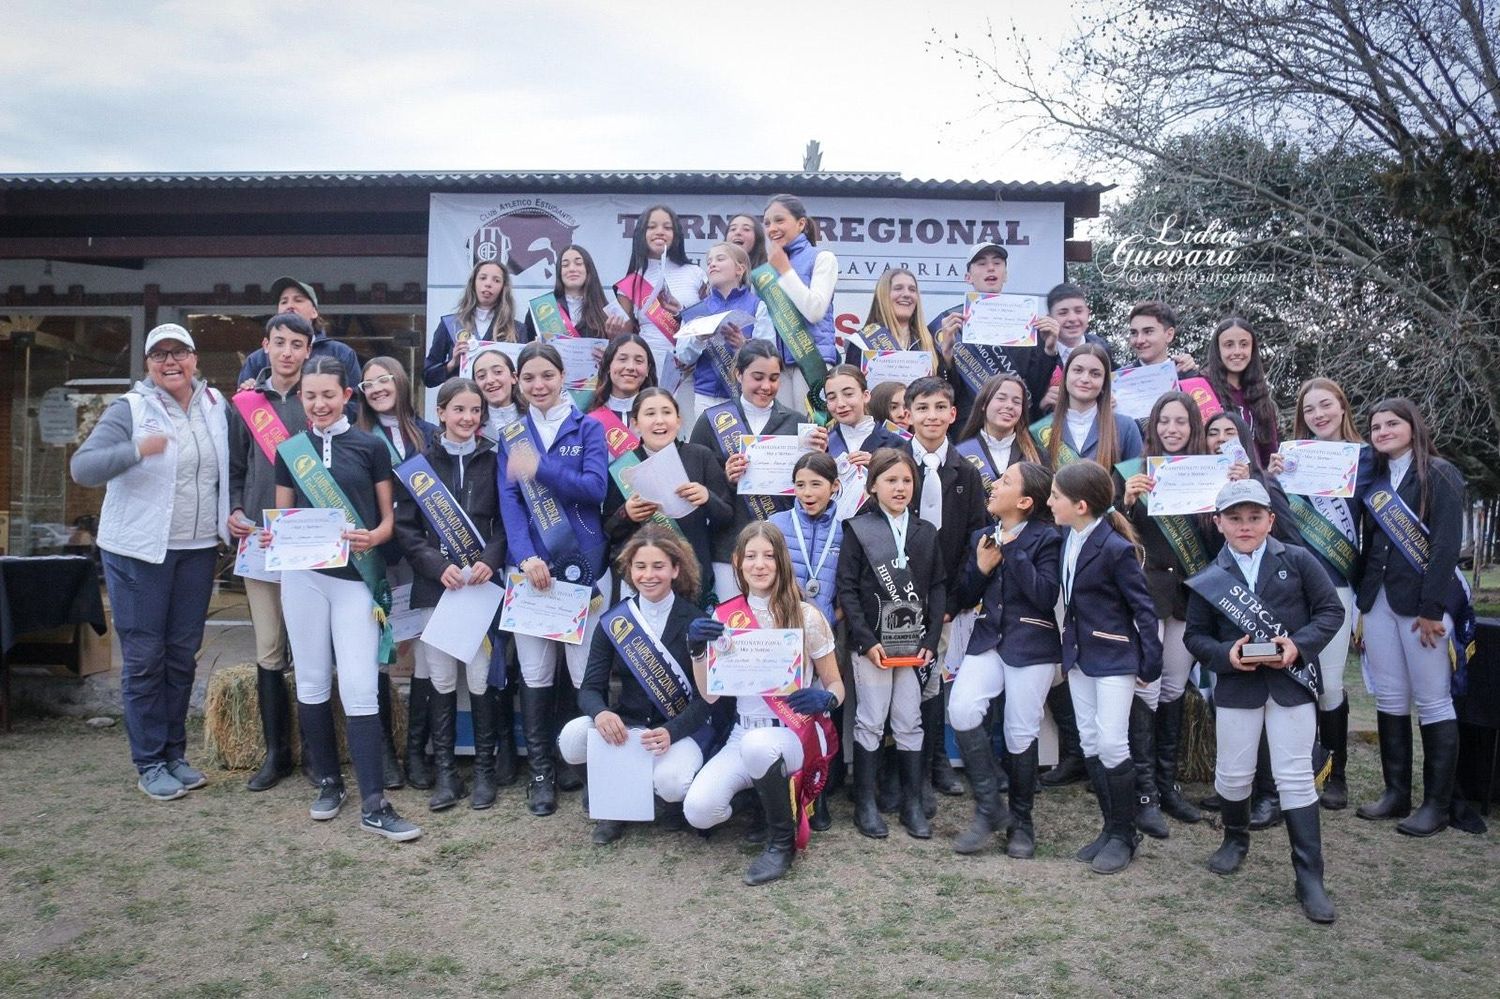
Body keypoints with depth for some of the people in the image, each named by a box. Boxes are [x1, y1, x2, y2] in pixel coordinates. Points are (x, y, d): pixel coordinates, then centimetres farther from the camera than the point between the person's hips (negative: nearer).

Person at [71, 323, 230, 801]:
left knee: (183, 655, 12)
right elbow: (82, 467, -17)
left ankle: (174, 753, 24)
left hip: (198, 549, 4)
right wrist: (136, 449, -33)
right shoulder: (129, 409, -7)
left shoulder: (216, 406, 6)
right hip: (139, 550, -4)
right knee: (144, 658, 2)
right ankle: (149, 763, 12)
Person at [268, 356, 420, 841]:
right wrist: (271, 536, -9)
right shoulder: (289, 450, 10)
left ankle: (374, 805, -5)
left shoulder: (370, 447, 2)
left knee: (360, 688, -9)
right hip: (303, 575, 3)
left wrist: (374, 537, -17)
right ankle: (328, 782, 25)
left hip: (356, 577, -3)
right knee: (312, 682, 9)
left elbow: (388, 516, 4)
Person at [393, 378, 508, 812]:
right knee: (441, 681, 4)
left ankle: (485, 770, 13)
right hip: (434, 587, 1)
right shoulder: (419, 465, 5)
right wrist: (438, 566, -12)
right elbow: (405, 528, 2)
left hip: (482, 584, 0)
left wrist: (490, 560, -12)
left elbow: (507, 519, 5)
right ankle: (445, 773, 14)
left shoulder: (493, 460, 6)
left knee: (481, 679, 0)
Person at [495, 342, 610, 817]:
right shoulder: (511, 436, 11)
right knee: (534, 673, 3)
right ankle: (541, 772, 15)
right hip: (530, 565, 2)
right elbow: (509, 502, 0)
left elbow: (595, 488, -9)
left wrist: (541, 468, -23)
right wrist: (526, 557, -16)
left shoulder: (588, 428, 5)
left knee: (586, 672, -1)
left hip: (583, 565, -2)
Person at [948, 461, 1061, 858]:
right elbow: (966, 598, 12)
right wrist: (980, 567, -6)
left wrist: (1013, 553, -17)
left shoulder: (1046, 539, -5)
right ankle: (989, 807, -1)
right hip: (988, 639, 4)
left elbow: (1047, 596, -16)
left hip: (1031, 646, -4)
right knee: (961, 710, -18)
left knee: (1021, 735, 0)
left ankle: (1021, 822, 23)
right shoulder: (981, 537, 12)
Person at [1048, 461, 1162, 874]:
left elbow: (1143, 607, -14)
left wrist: (1150, 664, -12)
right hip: (1079, 653, 8)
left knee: (1111, 745, -7)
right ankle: (1111, 826, 23)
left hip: (1114, 656, -8)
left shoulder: (1115, 547, -20)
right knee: (1089, 744, 11)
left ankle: (1123, 836, 10)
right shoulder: (1069, 537, 1)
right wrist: (1068, 644, 7)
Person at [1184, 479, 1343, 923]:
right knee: (1233, 773, 11)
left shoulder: (1298, 561, -3)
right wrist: (1225, 654, -16)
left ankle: (1310, 877, 7)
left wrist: (1300, 643, -17)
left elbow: (1331, 610, -1)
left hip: (1292, 681, -1)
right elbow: (1195, 636, 3)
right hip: (1237, 684, 2)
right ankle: (1236, 838, 40)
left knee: (1296, 777, -1)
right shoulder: (1209, 580, -1)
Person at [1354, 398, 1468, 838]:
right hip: (1378, 600, 6)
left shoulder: (1439, 474, -4)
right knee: (1389, 698, 8)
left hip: (1423, 601, -6)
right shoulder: (1375, 479, 14)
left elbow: (1447, 543, -12)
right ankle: (1396, 793, 16)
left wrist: (1431, 609, -17)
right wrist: (1363, 603, 8)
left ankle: (1437, 805, 6)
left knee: (1433, 701, -1)